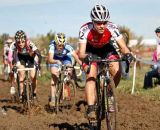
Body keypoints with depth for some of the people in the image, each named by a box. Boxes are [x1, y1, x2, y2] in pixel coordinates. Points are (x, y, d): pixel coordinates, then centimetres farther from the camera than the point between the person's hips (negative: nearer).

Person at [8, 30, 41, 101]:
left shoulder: (30, 44, -37)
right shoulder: (14, 45, -33)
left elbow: (37, 53, -42)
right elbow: (10, 57, -34)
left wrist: (37, 64, -54)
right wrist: (12, 66, -45)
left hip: (30, 57, -1)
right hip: (21, 57, 1)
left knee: (33, 76, -8)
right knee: (21, 75, -16)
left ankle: (34, 94, 11)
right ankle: (21, 94, -5)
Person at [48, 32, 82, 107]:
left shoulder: (67, 46, -38)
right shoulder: (52, 45, -38)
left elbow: (76, 57, -45)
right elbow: (50, 59, -48)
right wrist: (57, 62, -67)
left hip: (66, 58, 1)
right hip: (55, 59, -1)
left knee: (69, 73, -20)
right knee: (54, 77, -14)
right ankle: (52, 99, -11)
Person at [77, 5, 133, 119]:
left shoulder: (112, 27, -31)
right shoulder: (85, 29, -34)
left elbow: (123, 46, -31)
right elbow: (81, 53, -36)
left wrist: (127, 54, -53)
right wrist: (86, 57, -59)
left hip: (106, 49, 2)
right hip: (90, 51, -2)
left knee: (117, 71, -22)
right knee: (91, 76, -23)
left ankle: (109, 95, 3)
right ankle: (91, 108, -20)